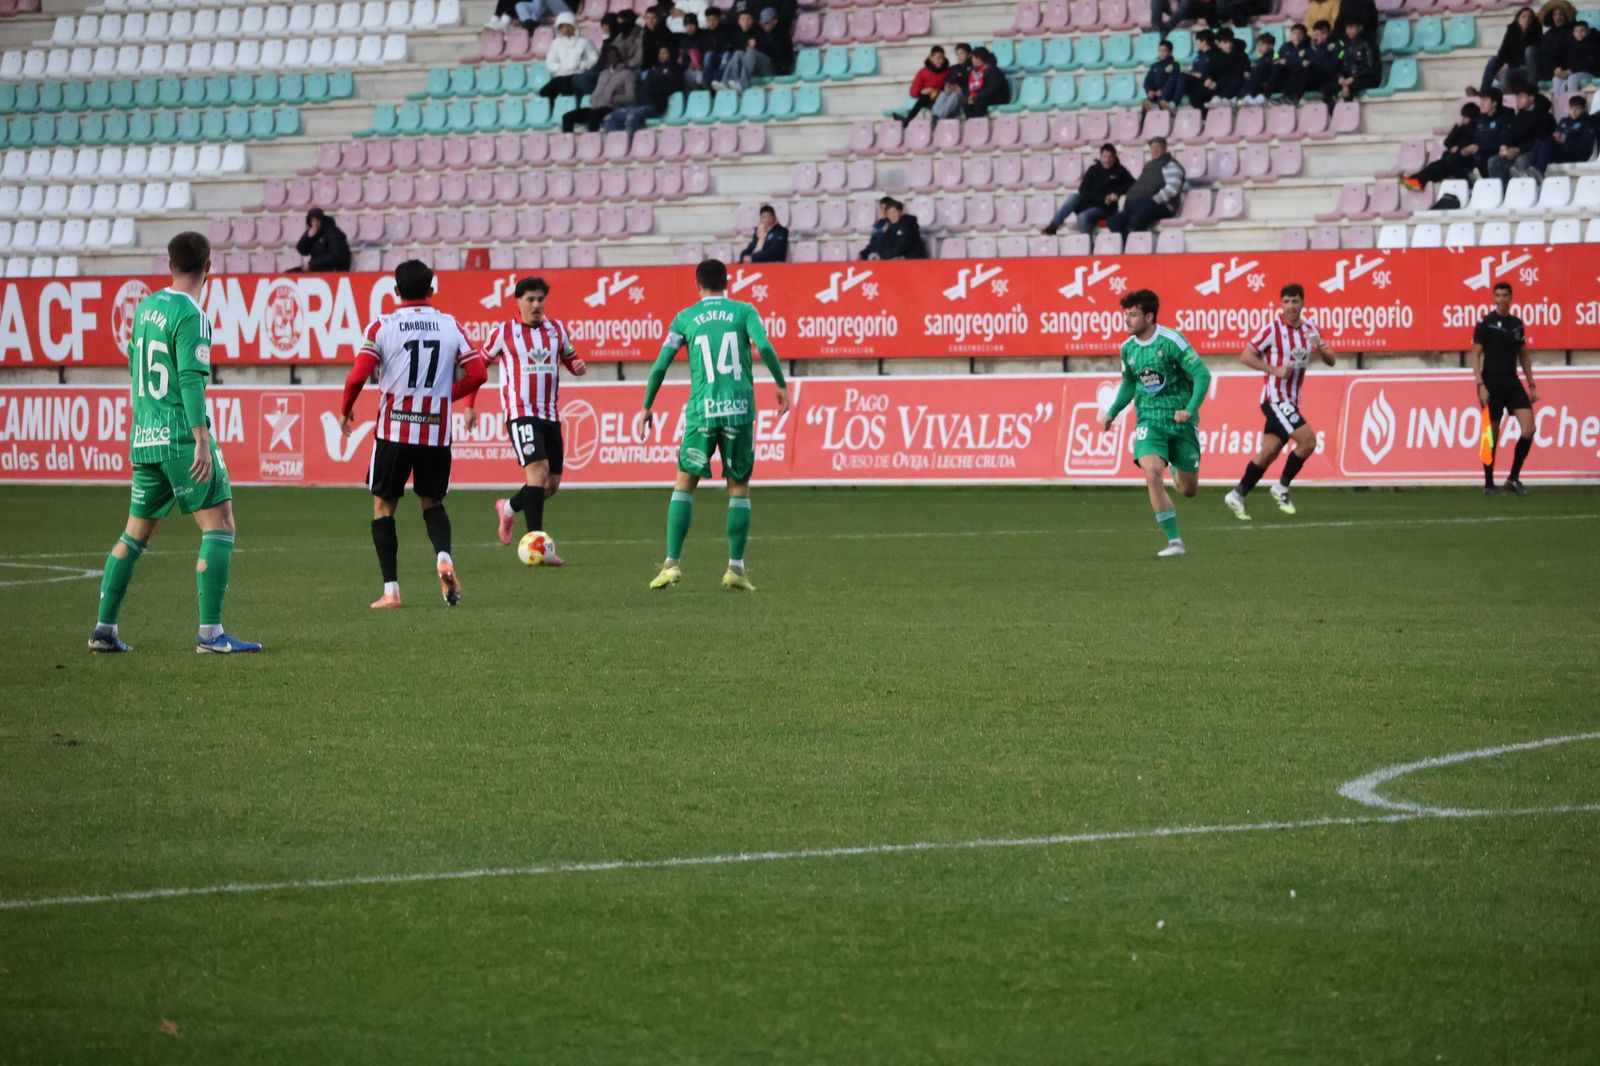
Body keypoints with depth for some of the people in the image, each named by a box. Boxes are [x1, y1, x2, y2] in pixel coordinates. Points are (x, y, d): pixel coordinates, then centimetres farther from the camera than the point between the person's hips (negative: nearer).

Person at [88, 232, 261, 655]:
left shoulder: (145, 307, 12)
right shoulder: (190, 316, -12)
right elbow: (191, 380, -19)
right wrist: (202, 441, -22)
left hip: (144, 436, 8)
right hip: (181, 436, -8)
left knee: (136, 532, 15)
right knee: (219, 525, -5)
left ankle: (104, 628, 15)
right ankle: (210, 632, -12)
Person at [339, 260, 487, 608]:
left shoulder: (382, 327, -5)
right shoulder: (451, 325, 3)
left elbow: (358, 376, -12)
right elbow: (478, 373, 1)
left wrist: (346, 409, 7)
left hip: (394, 430, -2)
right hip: (436, 432, 2)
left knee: (383, 506, 11)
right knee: (432, 502, 19)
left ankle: (390, 589, 3)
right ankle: (443, 556, -11)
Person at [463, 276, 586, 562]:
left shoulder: (557, 330, 10)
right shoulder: (504, 333, 0)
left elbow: (570, 358, 20)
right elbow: (479, 365, 10)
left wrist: (579, 367, -5)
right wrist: (470, 405, 7)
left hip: (551, 416, 5)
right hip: (520, 414, -5)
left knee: (551, 485, 7)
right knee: (538, 471, -22)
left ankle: (508, 508, 35)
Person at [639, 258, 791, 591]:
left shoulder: (685, 318, 8)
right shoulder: (744, 311, 7)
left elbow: (660, 366, 5)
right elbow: (764, 345, -10)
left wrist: (647, 407, 15)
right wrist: (781, 385, 2)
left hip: (702, 411, 0)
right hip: (739, 410, 0)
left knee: (684, 483, 10)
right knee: (739, 487, 11)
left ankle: (672, 564, 1)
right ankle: (736, 568, 5)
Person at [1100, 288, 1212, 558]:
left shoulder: (1172, 341, -14)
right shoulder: (1128, 348, 3)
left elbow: (1202, 375, -14)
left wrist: (1190, 409, -25)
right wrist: (1112, 413, 14)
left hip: (1180, 421, -3)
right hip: (1150, 421, 3)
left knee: (1189, 490, 7)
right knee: (1152, 475, -23)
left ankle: (1178, 469, 47)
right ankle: (1174, 541, -17)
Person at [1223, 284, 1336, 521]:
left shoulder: (1310, 330, 9)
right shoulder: (1272, 330, -10)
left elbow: (1330, 361, 13)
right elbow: (1246, 356, -11)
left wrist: (1321, 350, -10)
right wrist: (1275, 370, -20)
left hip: (1291, 401, 7)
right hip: (1274, 398, -7)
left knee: (1269, 452, 7)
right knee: (1308, 440, -18)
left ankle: (1237, 496, 17)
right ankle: (1281, 488, -4)